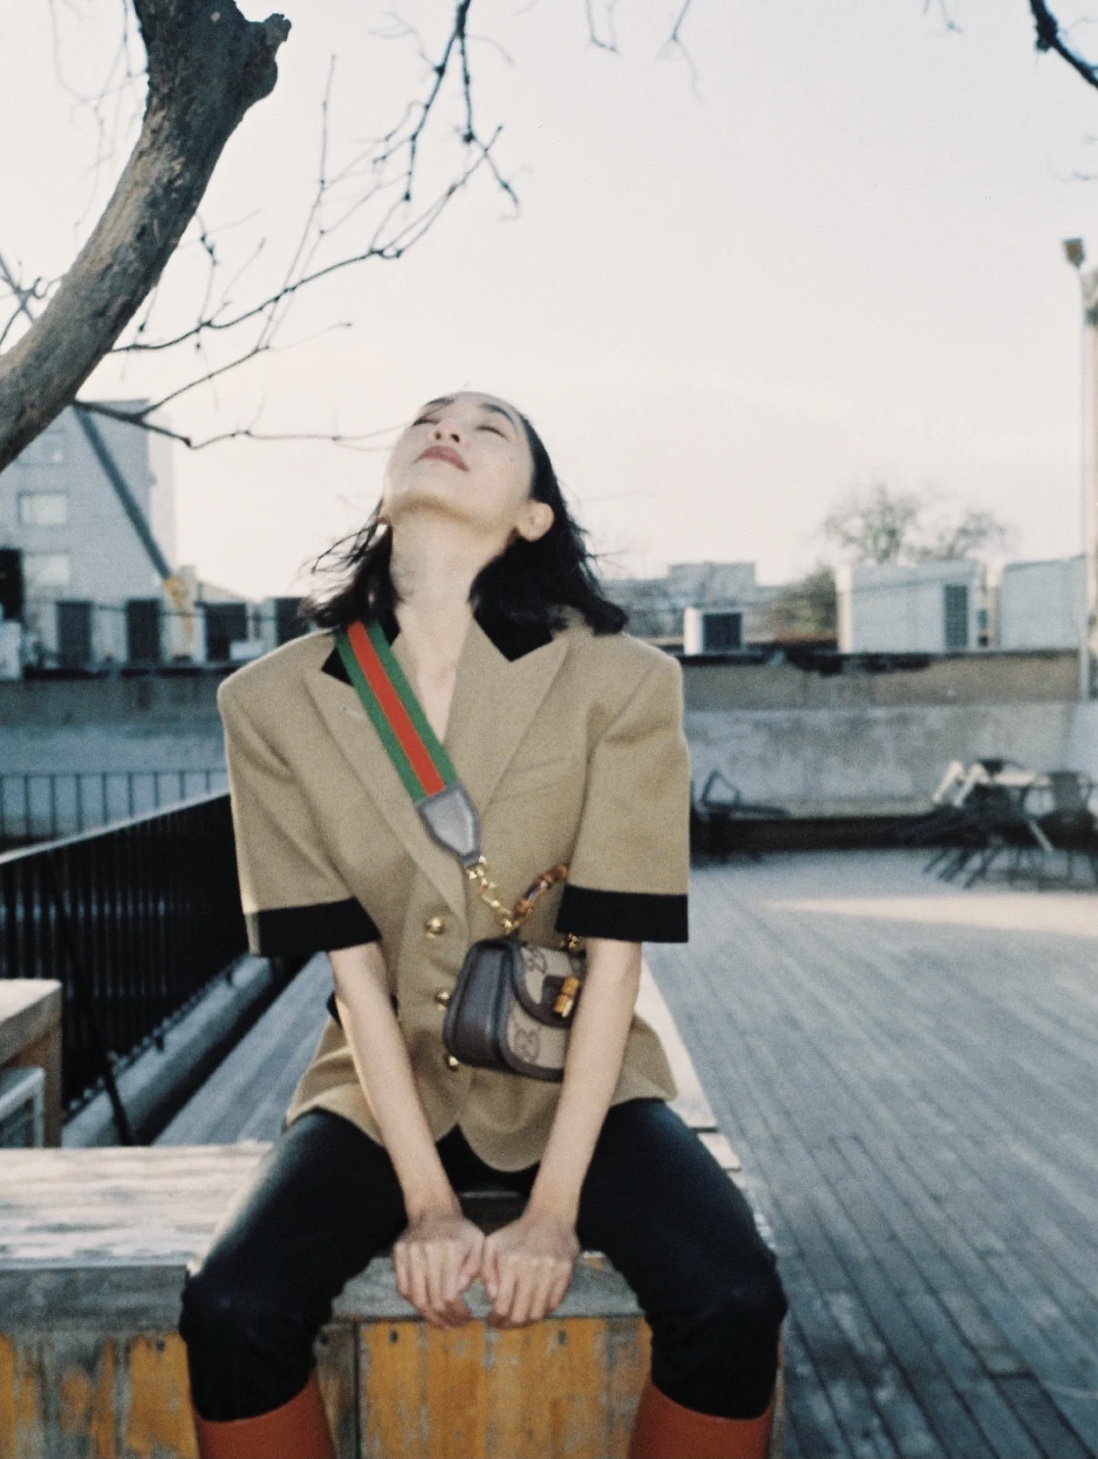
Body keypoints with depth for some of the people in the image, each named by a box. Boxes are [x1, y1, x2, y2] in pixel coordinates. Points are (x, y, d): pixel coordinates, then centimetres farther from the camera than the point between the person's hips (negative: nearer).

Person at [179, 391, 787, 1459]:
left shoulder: (624, 684, -12)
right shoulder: (272, 702, -7)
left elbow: (614, 957, -12)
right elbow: (352, 968, -8)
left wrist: (554, 1207, -14)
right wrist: (425, 1200, -12)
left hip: (572, 1084, 0)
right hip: (382, 1089, 1)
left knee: (733, 1303, -24)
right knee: (230, 1310, -23)